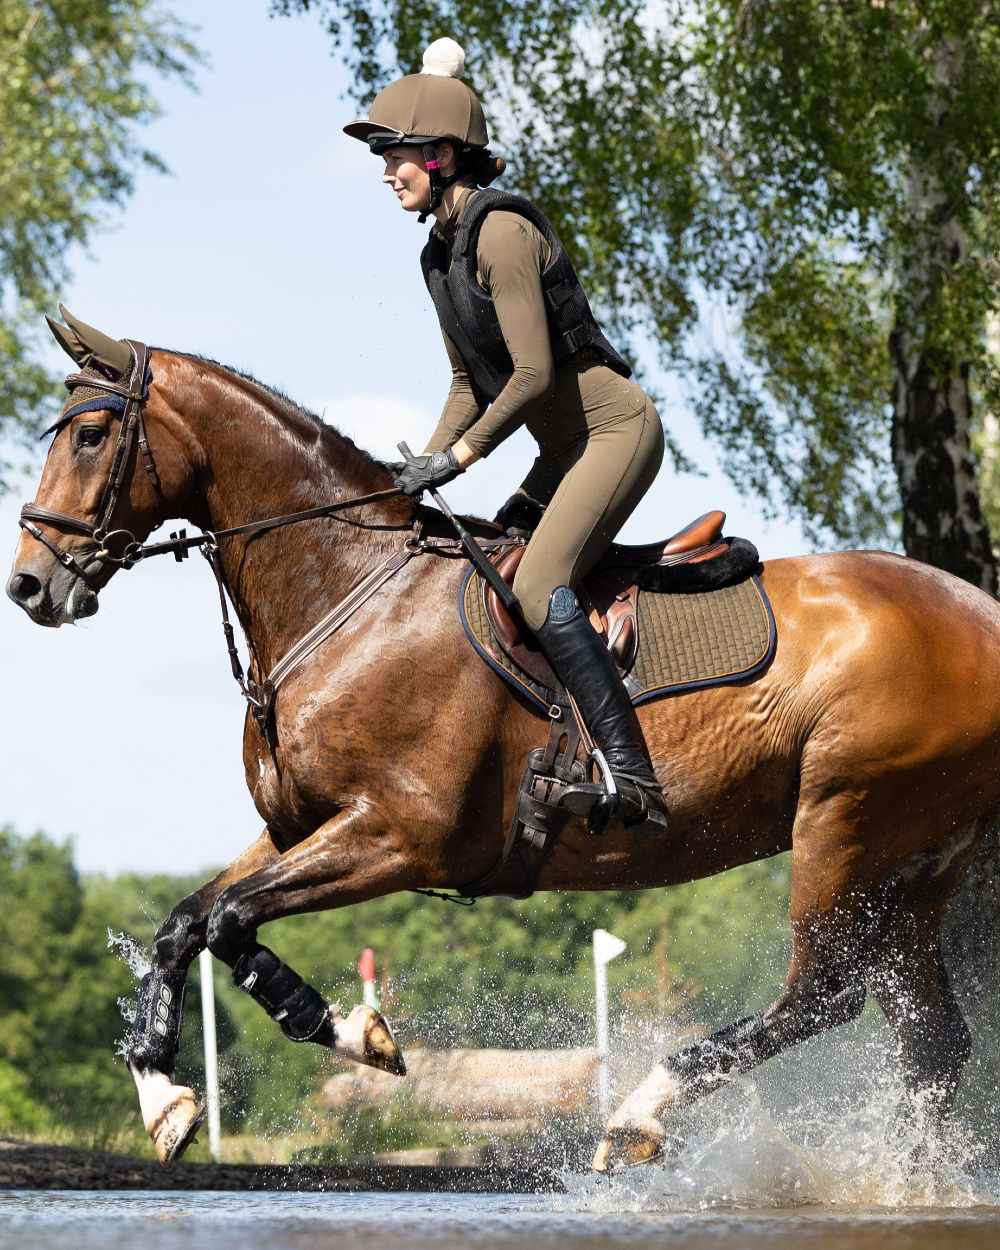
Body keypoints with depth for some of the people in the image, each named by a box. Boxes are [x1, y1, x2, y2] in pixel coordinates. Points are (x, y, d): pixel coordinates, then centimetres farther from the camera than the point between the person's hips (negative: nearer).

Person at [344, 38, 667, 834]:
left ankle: (635, 778, -28)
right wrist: (426, 467, 5)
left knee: (538, 588, -23)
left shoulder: (502, 234, -19)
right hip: (567, 449, 10)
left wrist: (461, 455, -16)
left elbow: (533, 373, -23)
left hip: (617, 431, -10)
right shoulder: (440, 252, 10)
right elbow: (470, 382, 17)